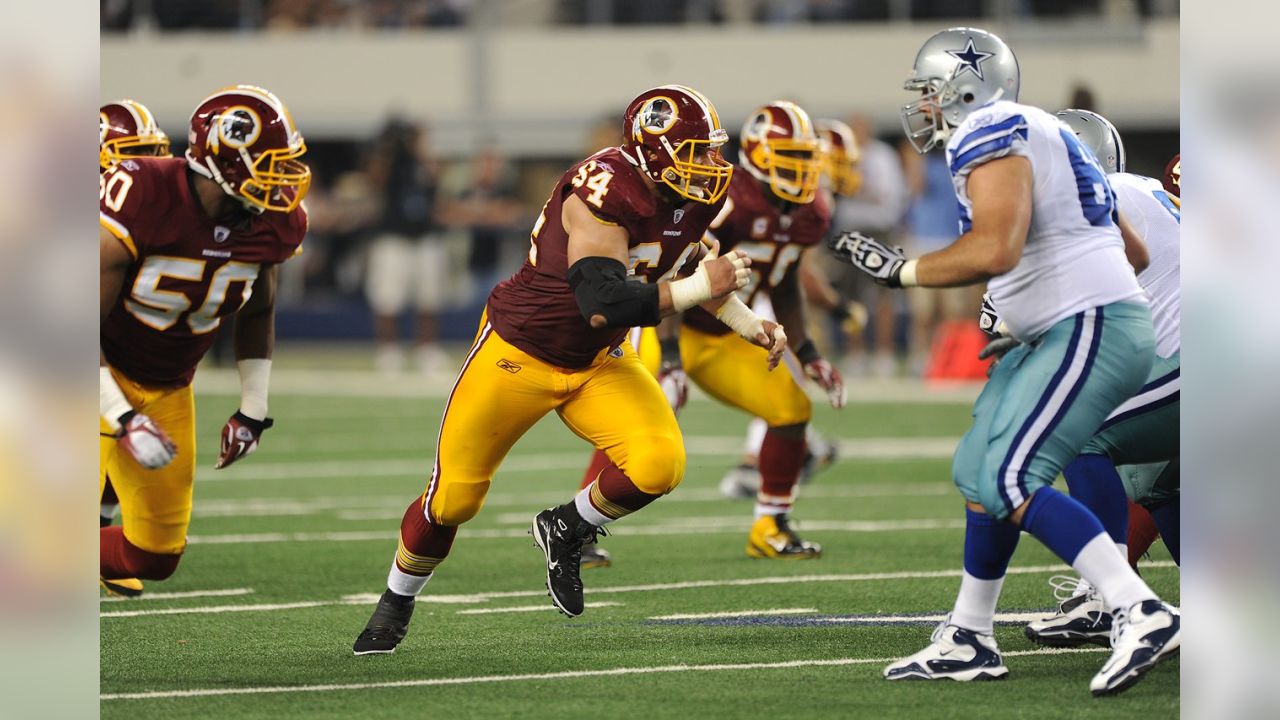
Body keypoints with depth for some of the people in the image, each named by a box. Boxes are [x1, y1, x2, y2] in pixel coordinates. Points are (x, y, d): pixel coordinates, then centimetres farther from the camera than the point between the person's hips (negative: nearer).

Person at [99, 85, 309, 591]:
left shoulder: (272, 226, -11)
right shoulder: (143, 201, -30)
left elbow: (258, 315, 12)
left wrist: (253, 411, 8)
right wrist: (123, 420, -28)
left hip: (168, 390, 6)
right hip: (105, 377, -6)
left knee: (155, 556, 7)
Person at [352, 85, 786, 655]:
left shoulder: (693, 198, -7)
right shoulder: (603, 190, -31)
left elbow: (685, 264, 15)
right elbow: (604, 305, -39)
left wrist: (749, 325, 7)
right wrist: (698, 289, -37)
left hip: (598, 362, 6)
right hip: (520, 349, -6)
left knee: (659, 464, -19)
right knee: (453, 498, 3)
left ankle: (566, 531, 10)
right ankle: (396, 603, 30)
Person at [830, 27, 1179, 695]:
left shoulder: (991, 138, -11)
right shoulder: (1039, 136, 21)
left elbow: (994, 250, -28)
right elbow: (1133, 249, 24)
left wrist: (900, 269, -15)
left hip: (1094, 331, -11)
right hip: (1065, 334, 11)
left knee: (1008, 480, -19)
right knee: (978, 472, 14)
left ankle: (1141, 613, -25)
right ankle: (967, 641, 22)